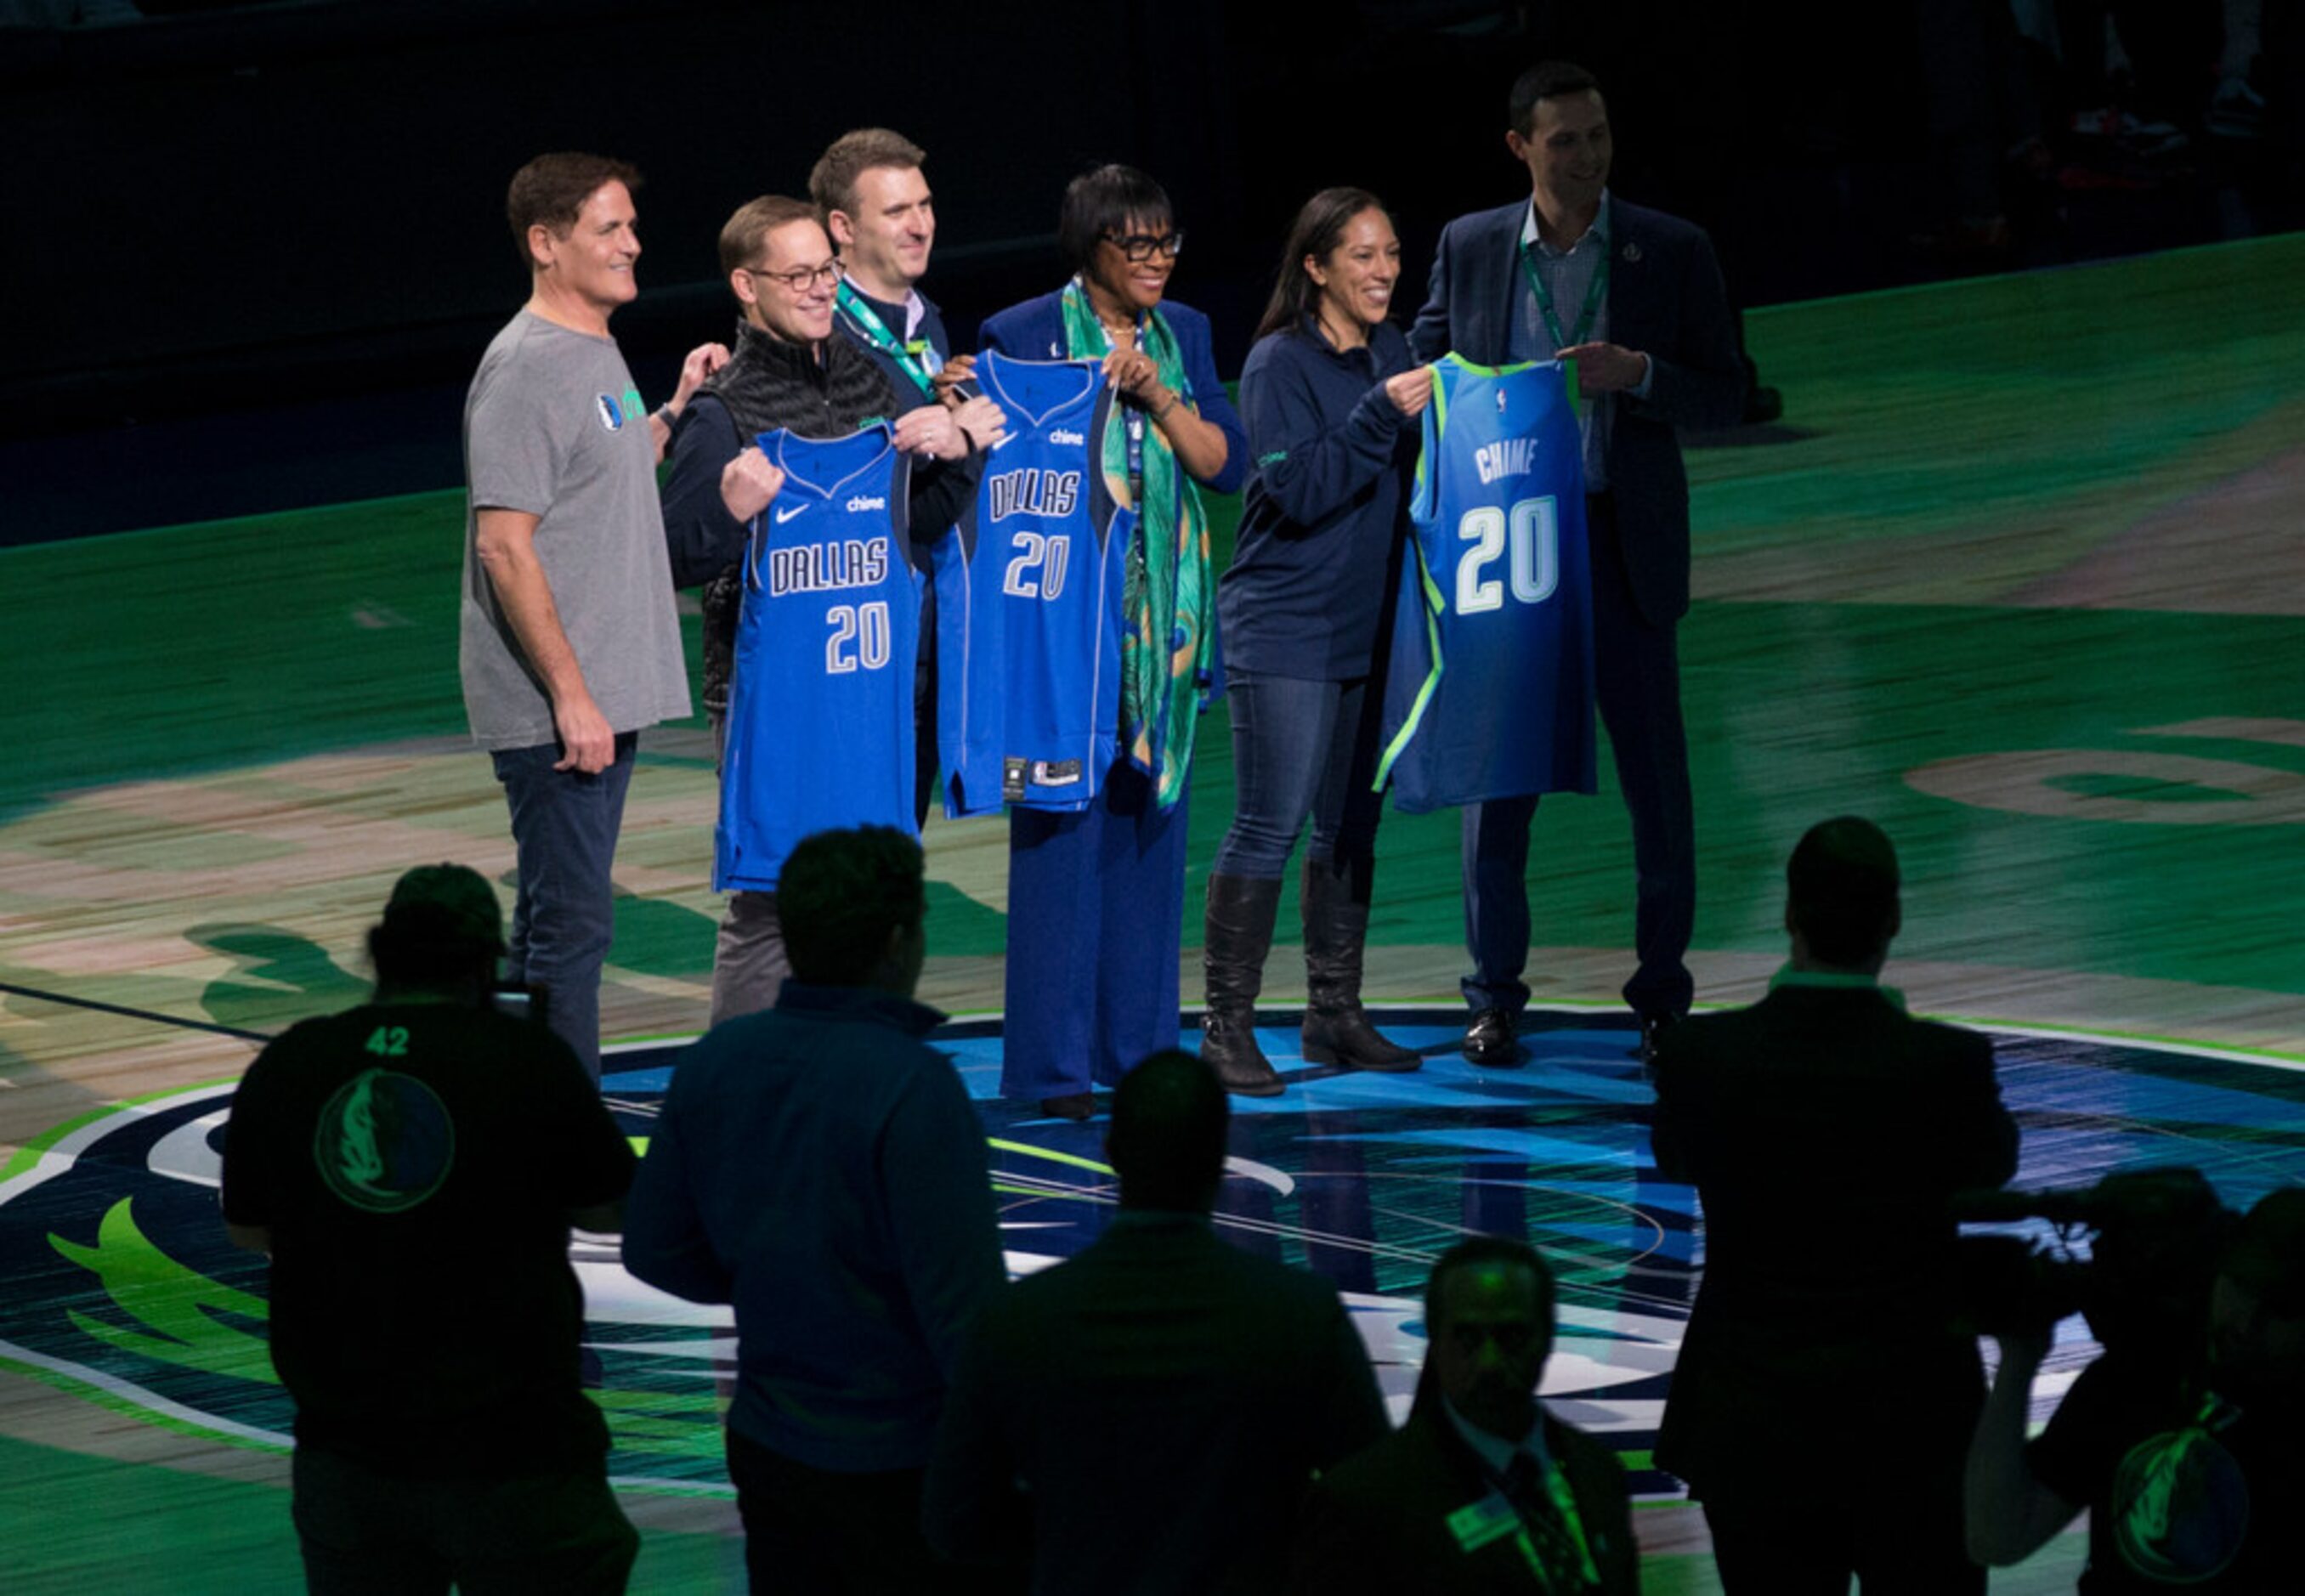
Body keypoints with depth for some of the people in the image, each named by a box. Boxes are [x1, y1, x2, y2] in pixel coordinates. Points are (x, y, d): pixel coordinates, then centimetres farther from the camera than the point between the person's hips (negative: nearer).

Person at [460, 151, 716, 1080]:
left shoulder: (595, 354, 15)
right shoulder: (526, 368, -15)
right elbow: (504, 543, -20)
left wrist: (676, 412, 16)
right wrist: (571, 694, -21)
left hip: (602, 700, 10)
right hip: (551, 710, -10)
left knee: (559, 922, 14)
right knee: (570, 924, -8)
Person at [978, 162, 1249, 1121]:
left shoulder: (1184, 334, 11)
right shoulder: (1024, 336, -4)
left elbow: (1228, 464, 4)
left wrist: (1159, 399, -9)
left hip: (1165, 619, 5)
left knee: (1152, 824, 9)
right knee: (1062, 830, -6)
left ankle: (1141, 1048, 16)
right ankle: (1055, 1066, -2)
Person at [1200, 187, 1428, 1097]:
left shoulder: (1388, 353, 10)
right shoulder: (1279, 365, -10)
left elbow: (1410, 476, 14)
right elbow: (1300, 490, -18)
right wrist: (1383, 414, -24)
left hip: (1367, 627, 7)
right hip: (1284, 633, -7)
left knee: (1351, 824, 10)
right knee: (1270, 826, -8)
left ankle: (1335, 1018, 18)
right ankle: (1227, 1028, -5)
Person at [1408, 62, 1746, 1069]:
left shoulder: (1672, 253, -1)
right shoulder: (1469, 249, 4)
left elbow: (1725, 397, 0)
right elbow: (1422, 370, 15)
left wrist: (1636, 373, -18)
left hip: (1625, 545, -1)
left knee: (1656, 776, 2)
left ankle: (1663, 994, 13)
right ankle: (1494, 995, 11)